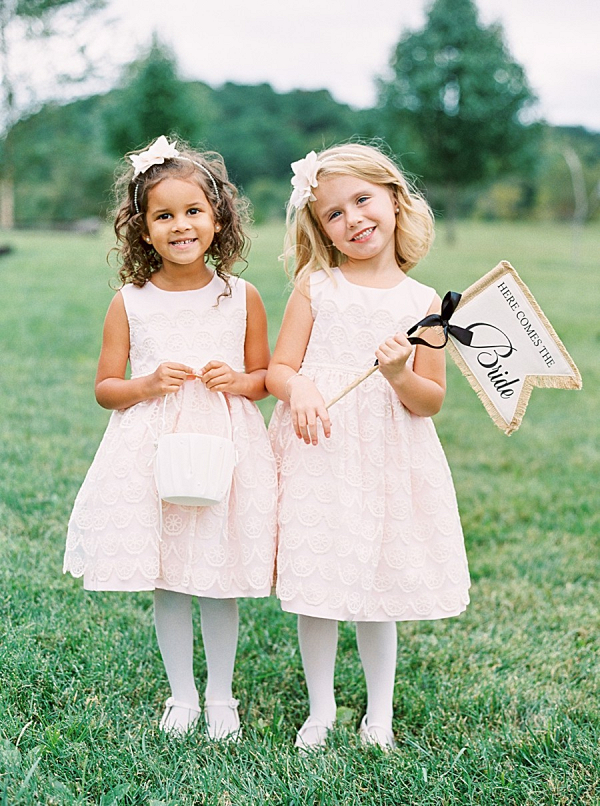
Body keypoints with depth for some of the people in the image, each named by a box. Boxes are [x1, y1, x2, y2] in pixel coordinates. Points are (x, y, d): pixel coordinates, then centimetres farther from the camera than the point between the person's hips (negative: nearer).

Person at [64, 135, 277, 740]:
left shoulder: (241, 298, 1)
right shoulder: (130, 302, -1)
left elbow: (263, 376, 10)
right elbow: (105, 388, 5)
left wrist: (239, 381, -11)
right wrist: (148, 384, -14)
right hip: (153, 453, 0)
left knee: (219, 581, 7)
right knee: (165, 583, 8)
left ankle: (220, 694, 27)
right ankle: (181, 695, 27)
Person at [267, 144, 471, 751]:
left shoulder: (422, 303, 2)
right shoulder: (315, 285, 2)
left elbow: (432, 401, 3)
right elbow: (279, 368, 1)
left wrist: (400, 376, -17)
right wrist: (299, 388, -21)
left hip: (388, 457, 0)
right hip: (318, 450, 0)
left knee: (379, 590, 8)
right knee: (315, 588, 4)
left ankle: (378, 716, 26)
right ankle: (321, 711, 24)